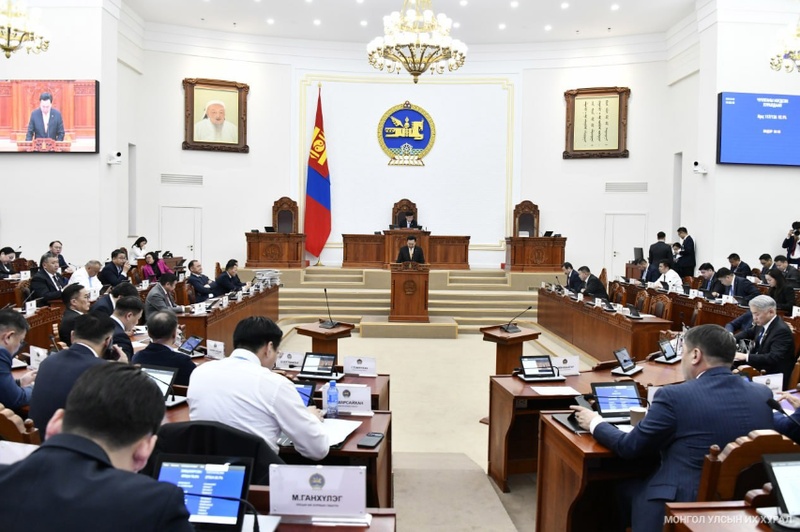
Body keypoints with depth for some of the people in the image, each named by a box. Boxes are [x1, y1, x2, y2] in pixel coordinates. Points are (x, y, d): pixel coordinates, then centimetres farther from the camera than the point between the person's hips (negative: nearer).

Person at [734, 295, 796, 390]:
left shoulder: (782, 330, -22)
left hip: (774, 377, -8)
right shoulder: (762, 323, 2)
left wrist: (746, 357, -34)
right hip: (758, 368, 8)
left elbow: (773, 358, -32)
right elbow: (749, 332, 24)